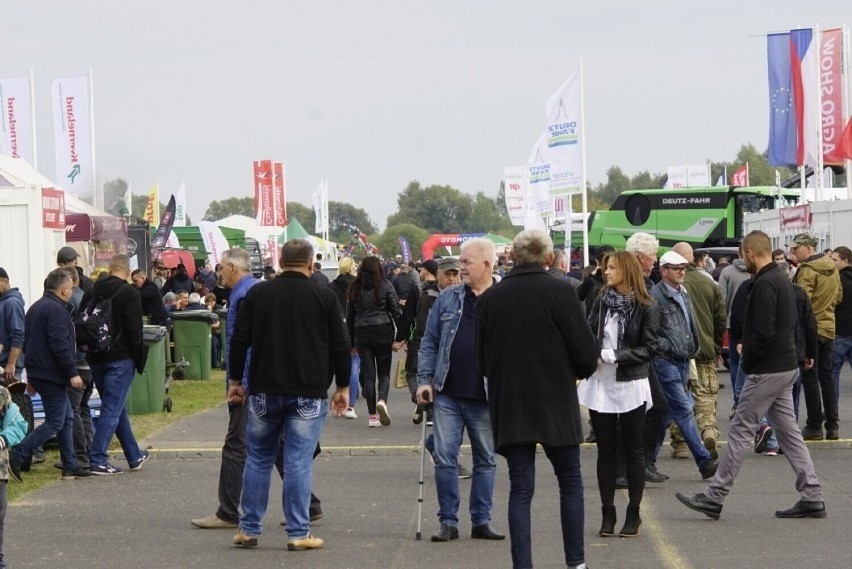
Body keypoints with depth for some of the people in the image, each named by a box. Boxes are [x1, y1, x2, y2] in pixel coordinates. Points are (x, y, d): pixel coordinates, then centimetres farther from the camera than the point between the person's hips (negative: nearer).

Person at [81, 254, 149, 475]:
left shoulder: (91, 292, 8)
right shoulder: (130, 294, -9)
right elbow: (135, 332, -13)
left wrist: (89, 351, 15)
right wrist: (139, 361, -5)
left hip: (96, 359, 6)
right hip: (120, 359, -6)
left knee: (116, 408, 16)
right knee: (112, 409, -4)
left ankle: (135, 456, 26)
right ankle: (97, 459, -11)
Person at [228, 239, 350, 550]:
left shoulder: (257, 294, 2)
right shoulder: (325, 297, -2)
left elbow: (239, 340, 3)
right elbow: (340, 346, -1)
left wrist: (235, 381, 14)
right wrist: (343, 387, 9)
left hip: (264, 392, 2)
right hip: (308, 394, -2)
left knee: (258, 459, 11)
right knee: (299, 462, -1)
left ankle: (248, 529, 13)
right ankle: (299, 533, -1)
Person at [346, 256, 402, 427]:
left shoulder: (354, 287, 7)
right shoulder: (385, 285, -1)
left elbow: (349, 316, 10)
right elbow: (396, 310, -4)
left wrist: (352, 342, 16)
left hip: (361, 333, 2)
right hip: (382, 332, -2)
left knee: (368, 374, 6)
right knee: (384, 372, 8)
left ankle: (372, 415, 4)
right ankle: (382, 400, -20)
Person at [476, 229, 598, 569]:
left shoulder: (489, 299, 0)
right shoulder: (560, 292, -11)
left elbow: (481, 361, 7)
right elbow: (586, 352, -10)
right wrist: (581, 370, 12)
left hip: (509, 407, 2)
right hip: (556, 403, -2)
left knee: (520, 487, 5)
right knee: (570, 482, 12)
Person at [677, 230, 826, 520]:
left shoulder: (764, 284, -18)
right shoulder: (782, 279, 14)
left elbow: (763, 332, -24)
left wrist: (747, 361, -9)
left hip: (767, 371, -10)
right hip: (787, 366, 10)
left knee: (740, 431, -4)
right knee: (788, 431, 11)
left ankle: (714, 497, 0)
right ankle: (812, 497, 9)